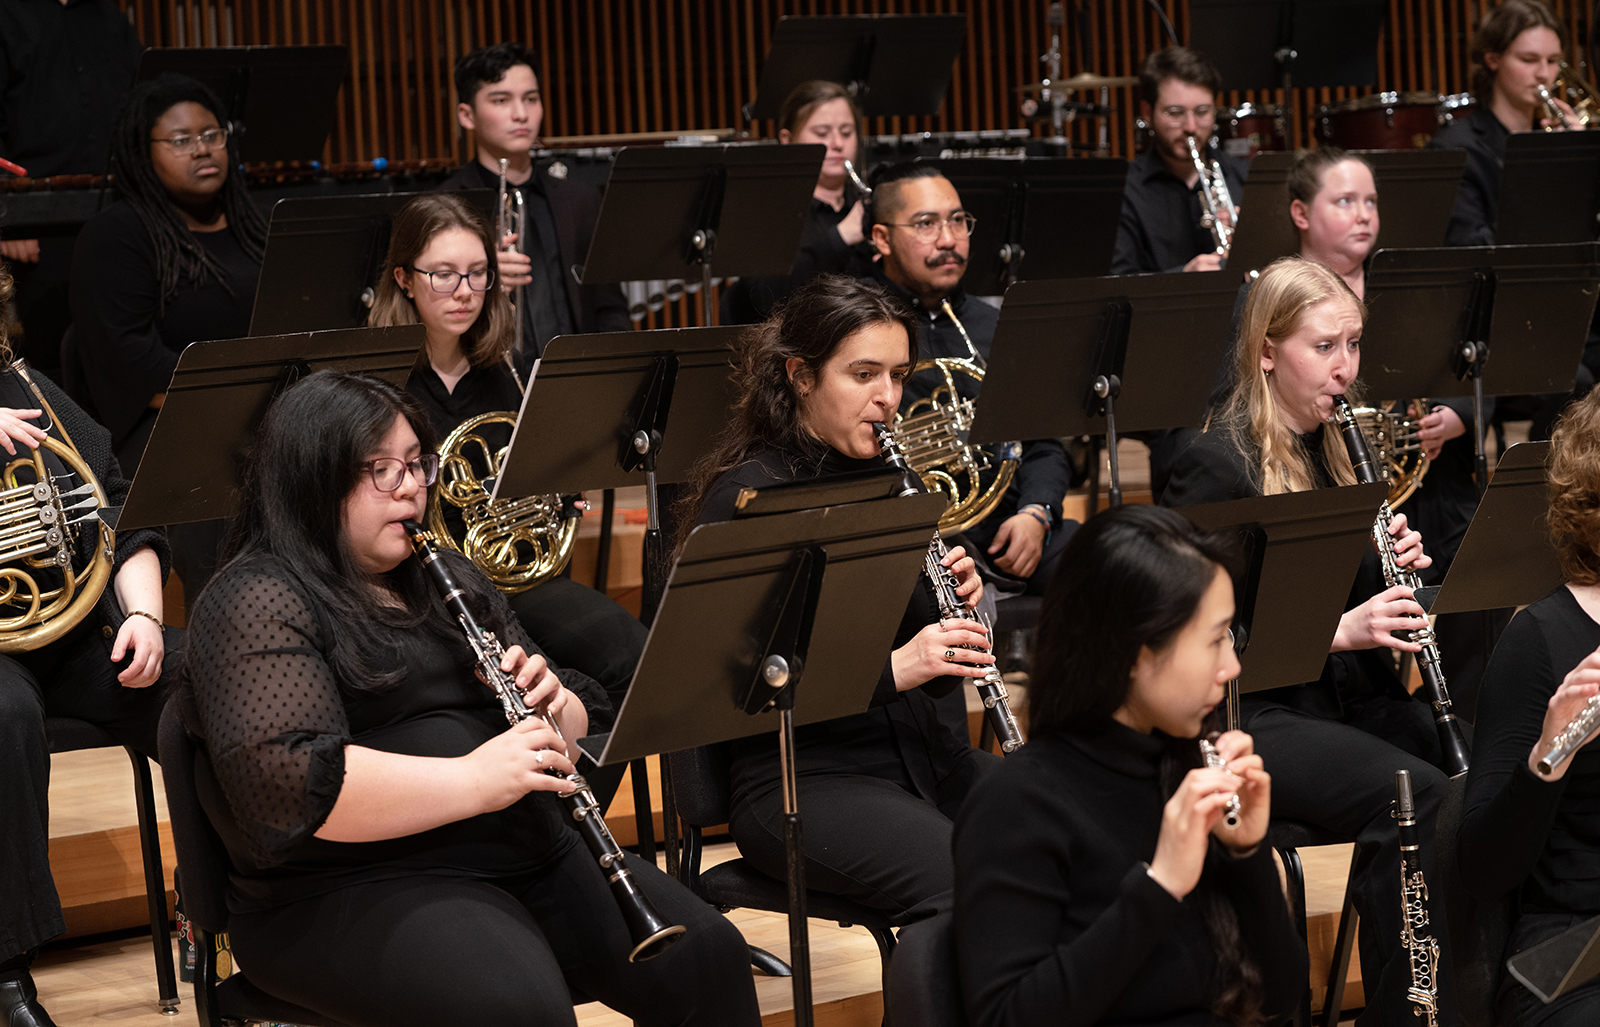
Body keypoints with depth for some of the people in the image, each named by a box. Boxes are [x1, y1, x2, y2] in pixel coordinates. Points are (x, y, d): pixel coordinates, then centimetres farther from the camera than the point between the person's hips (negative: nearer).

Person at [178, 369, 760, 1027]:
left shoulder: (449, 580, 20)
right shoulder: (258, 602, -6)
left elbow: (583, 722, 21)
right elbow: (282, 780, -21)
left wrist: (552, 705, -4)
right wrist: (472, 781, -25)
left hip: (530, 852, 7)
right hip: (357, 888, -7)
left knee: (709, 955, -14)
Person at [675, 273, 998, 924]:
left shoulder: (889, 478, 14)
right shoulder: (744, 498, -8)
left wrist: (961, 597, -3)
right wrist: (892, 669, -24)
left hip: (928, 755, 7)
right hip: (803, 778, -7)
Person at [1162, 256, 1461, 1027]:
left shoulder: (1344, 447, 13)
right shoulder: (1215, 464, -10)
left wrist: (1400, 565, -3)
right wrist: (1336, 630, -21)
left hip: (1353, 696, 7)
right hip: (1253, 715, -7)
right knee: (1414, 797, -30)